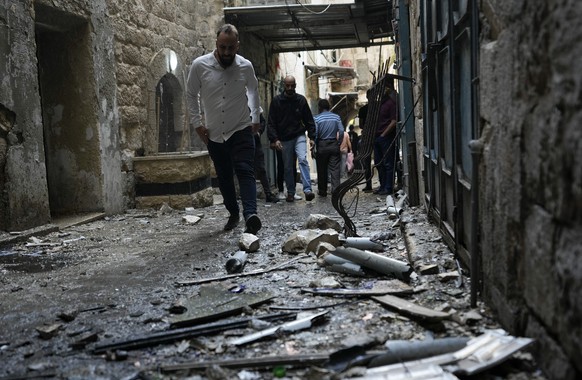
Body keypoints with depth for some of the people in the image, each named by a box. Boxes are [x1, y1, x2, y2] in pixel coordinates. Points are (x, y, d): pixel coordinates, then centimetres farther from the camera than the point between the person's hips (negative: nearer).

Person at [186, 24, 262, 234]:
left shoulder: (246, 66, -7)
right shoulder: (200, 65, -10)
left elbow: (253, 90, 15)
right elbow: (191, 95, 5)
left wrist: (255, 118, 17)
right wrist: (197, 123, 1)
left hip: (241, 130, -1)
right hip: (214, 134, 2)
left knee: (245, 172, -17)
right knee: (224, 177, 12)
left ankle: (250, 215, -30)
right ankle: (233, 213, 28)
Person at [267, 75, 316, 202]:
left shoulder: (301, 100, 3)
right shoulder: (276, 101, -2)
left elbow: (309, 120, 7)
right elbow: (271, 122, -2)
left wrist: (311, 136, -1)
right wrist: (274, 139, -12)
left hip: (299, 136, -1)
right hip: (284, 139, 1)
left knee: (303, 160, -20)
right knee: (287, 167, 7)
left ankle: (307, 189, -25)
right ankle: (290, 192, 18)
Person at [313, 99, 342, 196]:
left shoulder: (317, 118, -6)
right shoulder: (336, 117, 3)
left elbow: (315, 134, -10)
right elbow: (341, 131, -3)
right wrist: (338, 141, 9)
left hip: (322, 145, -2)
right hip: (334, 145, 2)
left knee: (322, 170, 8)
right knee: (335, 168, 1)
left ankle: (322, 191, 16)